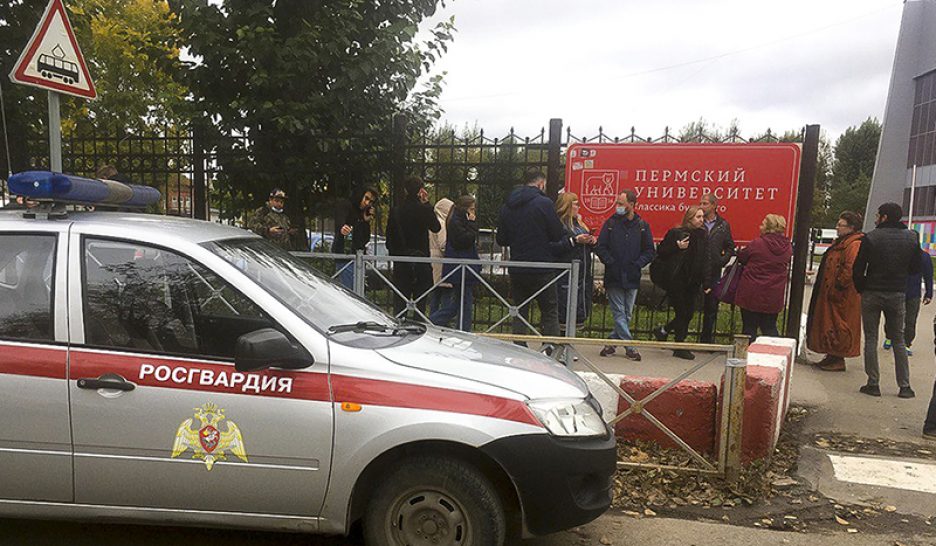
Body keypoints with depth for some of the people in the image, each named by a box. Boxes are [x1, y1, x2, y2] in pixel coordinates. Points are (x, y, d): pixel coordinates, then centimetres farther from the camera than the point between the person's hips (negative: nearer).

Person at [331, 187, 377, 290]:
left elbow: (366, 240, 14)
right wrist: (342, 228, -47)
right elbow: (339, 220, -25)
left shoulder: (364, 214, 20)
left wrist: (366, 221, 3)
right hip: (345, 254, -8)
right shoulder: (346, 205, -2)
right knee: (348, 290, -15)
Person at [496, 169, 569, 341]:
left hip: (516, 269, 5)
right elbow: (558, 235, -8)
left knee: (519, 312, 12)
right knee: (550, 313, 5)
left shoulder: (507, 206, 7)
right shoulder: (543, 203, -9)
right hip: (541, 270, -5)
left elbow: (501, 240, 11)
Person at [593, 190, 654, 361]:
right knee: (619, 313, -4)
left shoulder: (642, 226, 4)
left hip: (632, 278, 2)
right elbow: (600, 247, 1)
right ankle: (629, 347, 0)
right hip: (613, 276, -2)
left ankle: (612, 342, 22)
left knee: (627, 314, 8)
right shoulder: (610, 223, 2)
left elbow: (650, 251, 6)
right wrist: (610, 262, -11)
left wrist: (637, 264, -8)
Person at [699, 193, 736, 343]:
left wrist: (723, 260, -2)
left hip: (714, 273, 3)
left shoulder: (723, 225, 8)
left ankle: (706, 339, 21)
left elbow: (730, 247, 13)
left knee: (711, 308, 10)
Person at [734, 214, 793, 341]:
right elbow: (786, 268, 11)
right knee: (770, 328, 15)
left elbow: (741, 257, -2)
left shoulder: (757, 243, -15)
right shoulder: (788, 247, -2)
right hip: (773, 296, 4)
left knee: (749, 327, 7)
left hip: (751, 294, -4)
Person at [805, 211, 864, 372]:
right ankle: (832, 357, 23)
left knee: (838, 327, -4)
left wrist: (837, 288, -21)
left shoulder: (854, 245, -17)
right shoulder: (841, 242, 17)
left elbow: (850, 270, -26)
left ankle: (838, 360, 5)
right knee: (830, 323, 14)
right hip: (831, 293, 10)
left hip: (843, 296, -10)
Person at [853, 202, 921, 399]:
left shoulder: (871, 238, -10)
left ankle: (873, 384, 3)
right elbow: (915, 268, 7)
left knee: (871, 339, 4)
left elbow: (858, 269, -8)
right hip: (898, 294, 3)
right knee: (899, 340, 12)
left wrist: (861, 289, 6)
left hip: (872, 294, -3)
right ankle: (904, 386, 11)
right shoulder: (911, 238, 1)